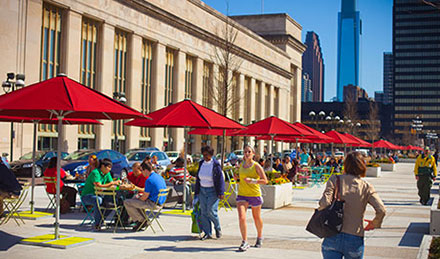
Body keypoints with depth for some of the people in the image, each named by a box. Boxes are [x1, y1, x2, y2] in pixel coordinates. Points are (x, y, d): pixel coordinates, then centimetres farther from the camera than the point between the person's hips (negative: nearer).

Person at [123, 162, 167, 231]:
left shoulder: (149, 180, -19)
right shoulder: (160, 177, 9)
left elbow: (145, 197, -17)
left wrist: (138, 198, 5)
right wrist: (142, 194, 17)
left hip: (153, 204, -10)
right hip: (160, 202, 10)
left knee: (126, 203, -4)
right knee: (135, 197, 28)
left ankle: (142, 220, 3)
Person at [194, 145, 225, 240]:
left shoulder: (215, 165, -11)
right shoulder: (201, 163, 6)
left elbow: (220, 179, -12)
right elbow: (198, 178, 13)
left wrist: (221, 193, -17)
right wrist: (196, 191, 12)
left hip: (213, 191, -5)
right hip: (202, 191, 6)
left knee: (211, 211, -11)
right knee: (204, 212, 2)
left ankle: (218, 228, 16)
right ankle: (207, 233, 9)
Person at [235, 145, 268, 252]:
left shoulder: (256, 166, -7)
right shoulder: (241, 165, 7)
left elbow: (265, 180, -11)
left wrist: (252, 180, -22)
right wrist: (237, 178, 5)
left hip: (254, 195, -3)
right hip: (242, 195, 3)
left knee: (257, 217, 15)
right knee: (241, 218, -15)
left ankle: (259, 237, 39)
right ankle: (245, 242, -9)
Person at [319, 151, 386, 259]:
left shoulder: (335, 180, -3)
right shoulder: (366, 187, -1)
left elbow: (325, 202, -16)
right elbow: (381, 210, -11)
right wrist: (374, 223, 8)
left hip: (332, 237, 0)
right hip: (355, 239, 0)